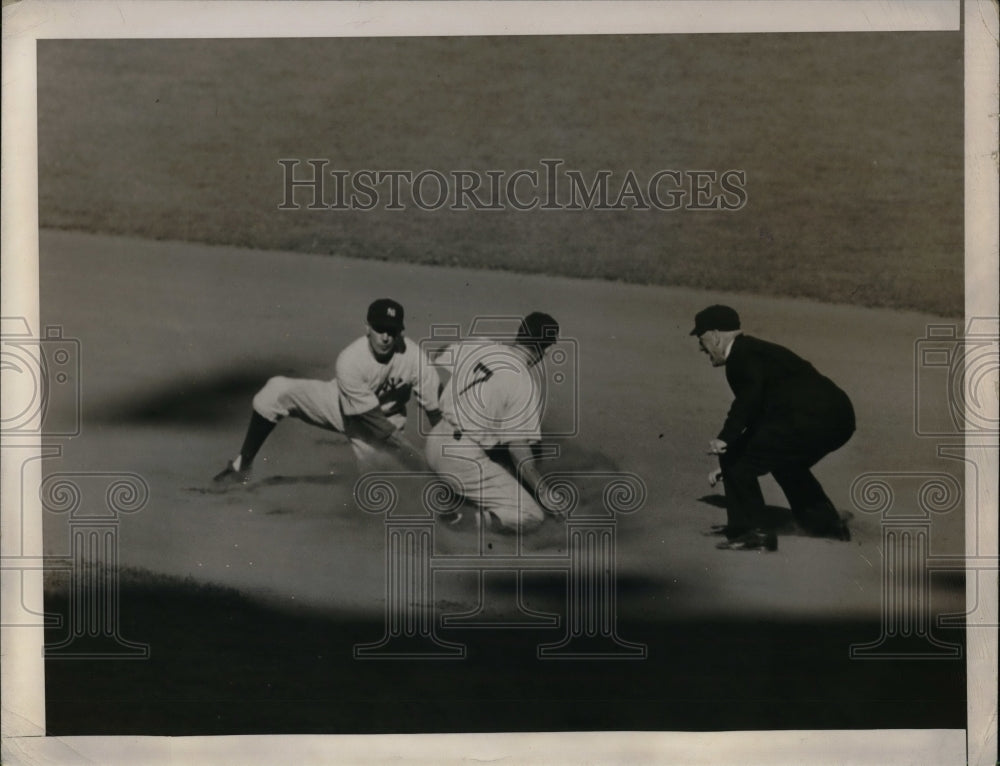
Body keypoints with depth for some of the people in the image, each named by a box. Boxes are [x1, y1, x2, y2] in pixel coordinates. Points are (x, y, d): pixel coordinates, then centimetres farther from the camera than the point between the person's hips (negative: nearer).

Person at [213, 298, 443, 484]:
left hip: (386, 422, 1)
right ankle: (242, 465, -8)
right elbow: (370, 418, -31)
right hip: (340, 407, 0)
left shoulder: (413, 357, -29)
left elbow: (436, 410, -24)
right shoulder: (349, 361, -33)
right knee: (277, 390, -22)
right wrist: (412, 456, -35)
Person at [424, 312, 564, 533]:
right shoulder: (527, 384, -14)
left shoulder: (475, 345, 2)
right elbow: (518, 447, -12)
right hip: (461, 458, -8)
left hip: (434, 442, 8)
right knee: (530, 517, -6)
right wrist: (542, 490, 0)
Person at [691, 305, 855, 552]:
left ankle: (752, 531, -1)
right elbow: (758, 414, 31)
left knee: (733, 458, -5)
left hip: (809, 419, -11)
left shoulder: (741, 355, -3)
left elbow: (749, 399, -24)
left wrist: (725, 439, -25)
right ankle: (826, 522, 42)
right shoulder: (756, 350, 27)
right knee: (785, 460, 36)